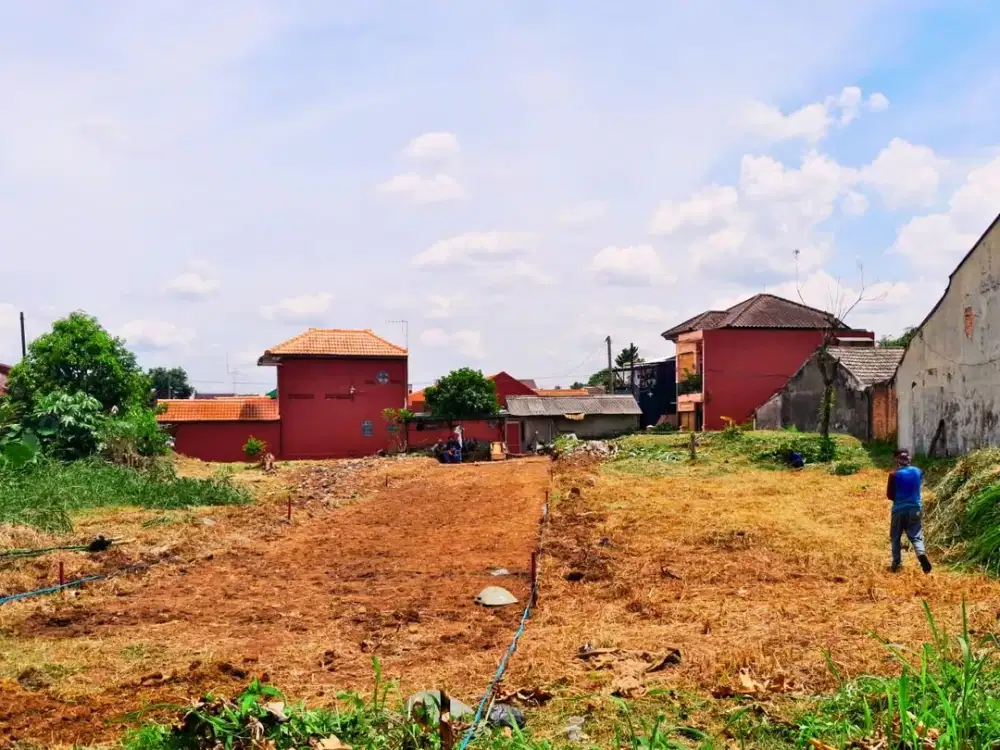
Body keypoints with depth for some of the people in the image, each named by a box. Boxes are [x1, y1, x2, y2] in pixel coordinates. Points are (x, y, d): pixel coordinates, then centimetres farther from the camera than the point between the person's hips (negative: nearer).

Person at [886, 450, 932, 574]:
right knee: (916, 536, 6)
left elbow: (889, 495, -6)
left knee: (896, 537, 11)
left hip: (899, 509, -3)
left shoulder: (894, 474, -10)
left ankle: (897, 563, 7)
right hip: (915, 508, 3)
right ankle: (922, 554, -22)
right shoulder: (918, 472, 1)